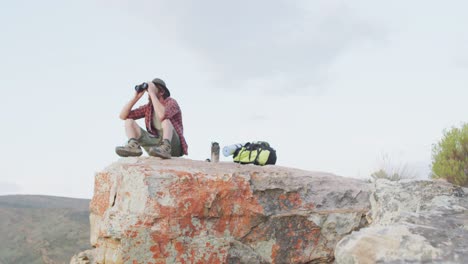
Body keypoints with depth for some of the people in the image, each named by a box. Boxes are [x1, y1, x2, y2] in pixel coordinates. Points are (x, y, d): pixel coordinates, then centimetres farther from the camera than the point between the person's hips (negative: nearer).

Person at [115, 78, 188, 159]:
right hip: (156, 145, 6)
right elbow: (123, 116, 6)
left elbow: (162, 116, -33)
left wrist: (152, 93, -23)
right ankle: (134, 146, -29)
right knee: (129, 121, -2)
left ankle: (165, 148, -52)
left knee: (165, 120, -32)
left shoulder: (171, 102, -8)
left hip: (173, 146, -6)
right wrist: (136, 97, -3)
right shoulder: (148, 107, 9)